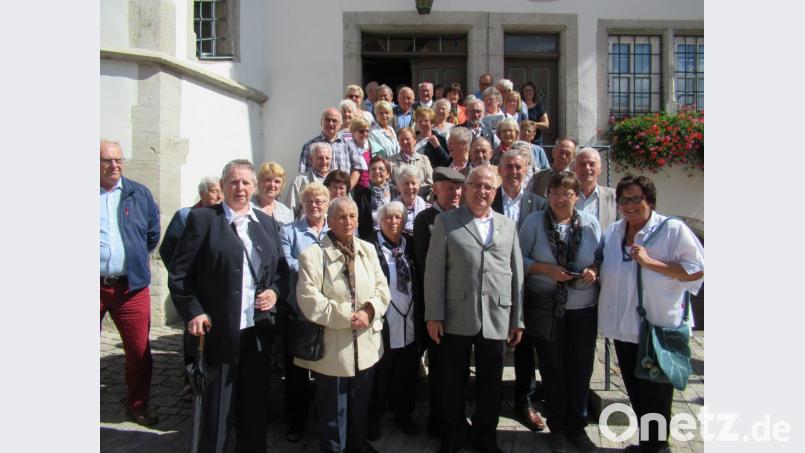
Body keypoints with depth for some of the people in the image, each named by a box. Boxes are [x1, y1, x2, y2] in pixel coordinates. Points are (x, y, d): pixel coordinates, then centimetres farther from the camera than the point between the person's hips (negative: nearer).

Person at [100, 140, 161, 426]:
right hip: (98, 284, -1)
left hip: (131, 285, 2)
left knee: (139, 351, 6)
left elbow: (153, 234, 17)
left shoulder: (140, 194, 8)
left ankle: (137, 406, 24)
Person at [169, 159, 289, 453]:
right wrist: (193, 312, -12)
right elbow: (179, 273, -4)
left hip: (259, 329, 4)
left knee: (256, 404, 15)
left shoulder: (268, 223, 11)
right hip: (219, 329, -4)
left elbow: (282, 269, 15)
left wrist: (275, 291, -4)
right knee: (217, 406, 9)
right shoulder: (202, 218, -2)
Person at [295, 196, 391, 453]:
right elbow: (309, 300, -18)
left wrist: (368, 312, -15)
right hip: (333, 346, -5)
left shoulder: (368, 250, 6)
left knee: (361, 401, 20)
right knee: (333, 405, 10)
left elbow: (382, 289, 4)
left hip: (366, 343, 5)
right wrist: (347, 317, -19)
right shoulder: (312, 254, -11)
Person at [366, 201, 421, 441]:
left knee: (406, 373, 16)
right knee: (378, 374, 10)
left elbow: (419, 280, 9)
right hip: (382, 323, -4)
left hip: (409, 323, 5)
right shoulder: (370, 246, -11)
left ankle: (403, 412, 37)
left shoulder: (411, 245, 6)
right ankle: (373, 418, 29)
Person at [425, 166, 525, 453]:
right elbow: (434, 271, -3)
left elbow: (517, 274, 10)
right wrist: (434, 315, -8)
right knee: (452, 381, 11)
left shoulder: (508, 225, 12)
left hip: (497, 319, 2)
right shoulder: (446, 222, 3)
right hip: (456, 318, -2)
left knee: (491, 383, 13)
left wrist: (517, 319, 7)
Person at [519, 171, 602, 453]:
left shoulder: (591, 224, 4)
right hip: (546, 309, -2)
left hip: (583, 309, 2)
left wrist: (594, 271, -11)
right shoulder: (535, 221, -3)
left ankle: (577, 427, 29)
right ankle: (558, 428, 27)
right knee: (552, 369, 9)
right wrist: (547, 269, -16)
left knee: (581, 369, 8)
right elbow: (519, 258, -4)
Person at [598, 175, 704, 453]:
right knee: (635, 390, 18)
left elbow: (696, 271, -17)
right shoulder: (611, 233, 5)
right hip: (624, 327, 6)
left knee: (656, 393, 8)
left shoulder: (673, 230, -12)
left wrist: (650, 262, -21)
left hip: (660, 328, -5)